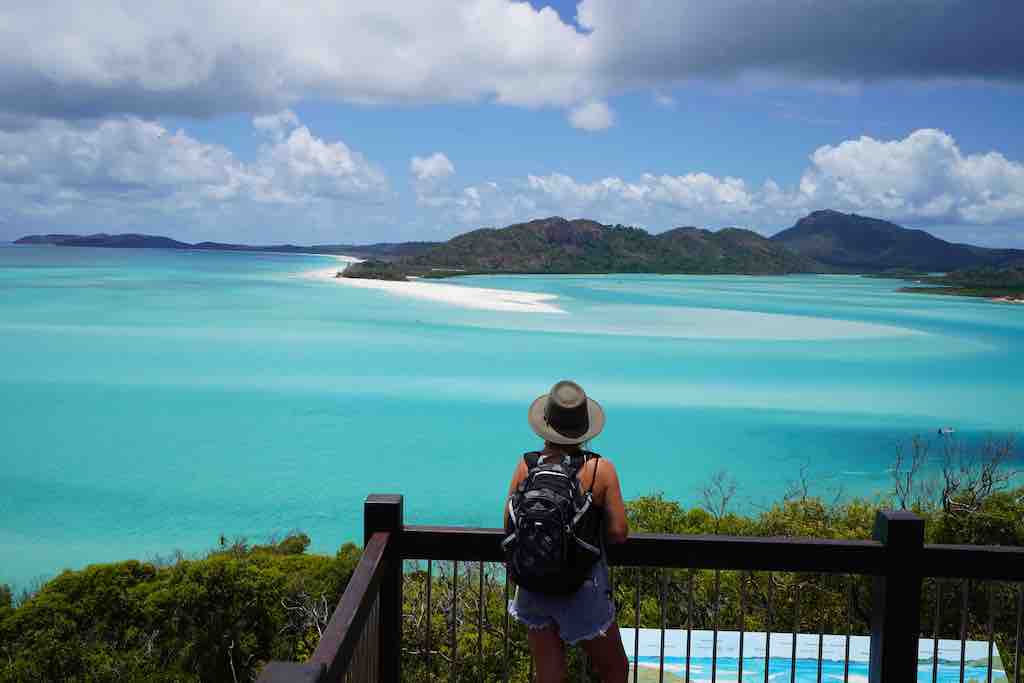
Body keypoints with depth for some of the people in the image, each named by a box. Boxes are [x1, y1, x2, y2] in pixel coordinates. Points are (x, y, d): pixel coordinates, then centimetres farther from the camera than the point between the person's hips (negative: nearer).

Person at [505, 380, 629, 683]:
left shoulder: (526, 466, -8)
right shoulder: (601, 469, -14)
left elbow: (509, 524, -1)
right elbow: (619, 532, -11)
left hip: (533, 587, 3)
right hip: (583, 589, -3)